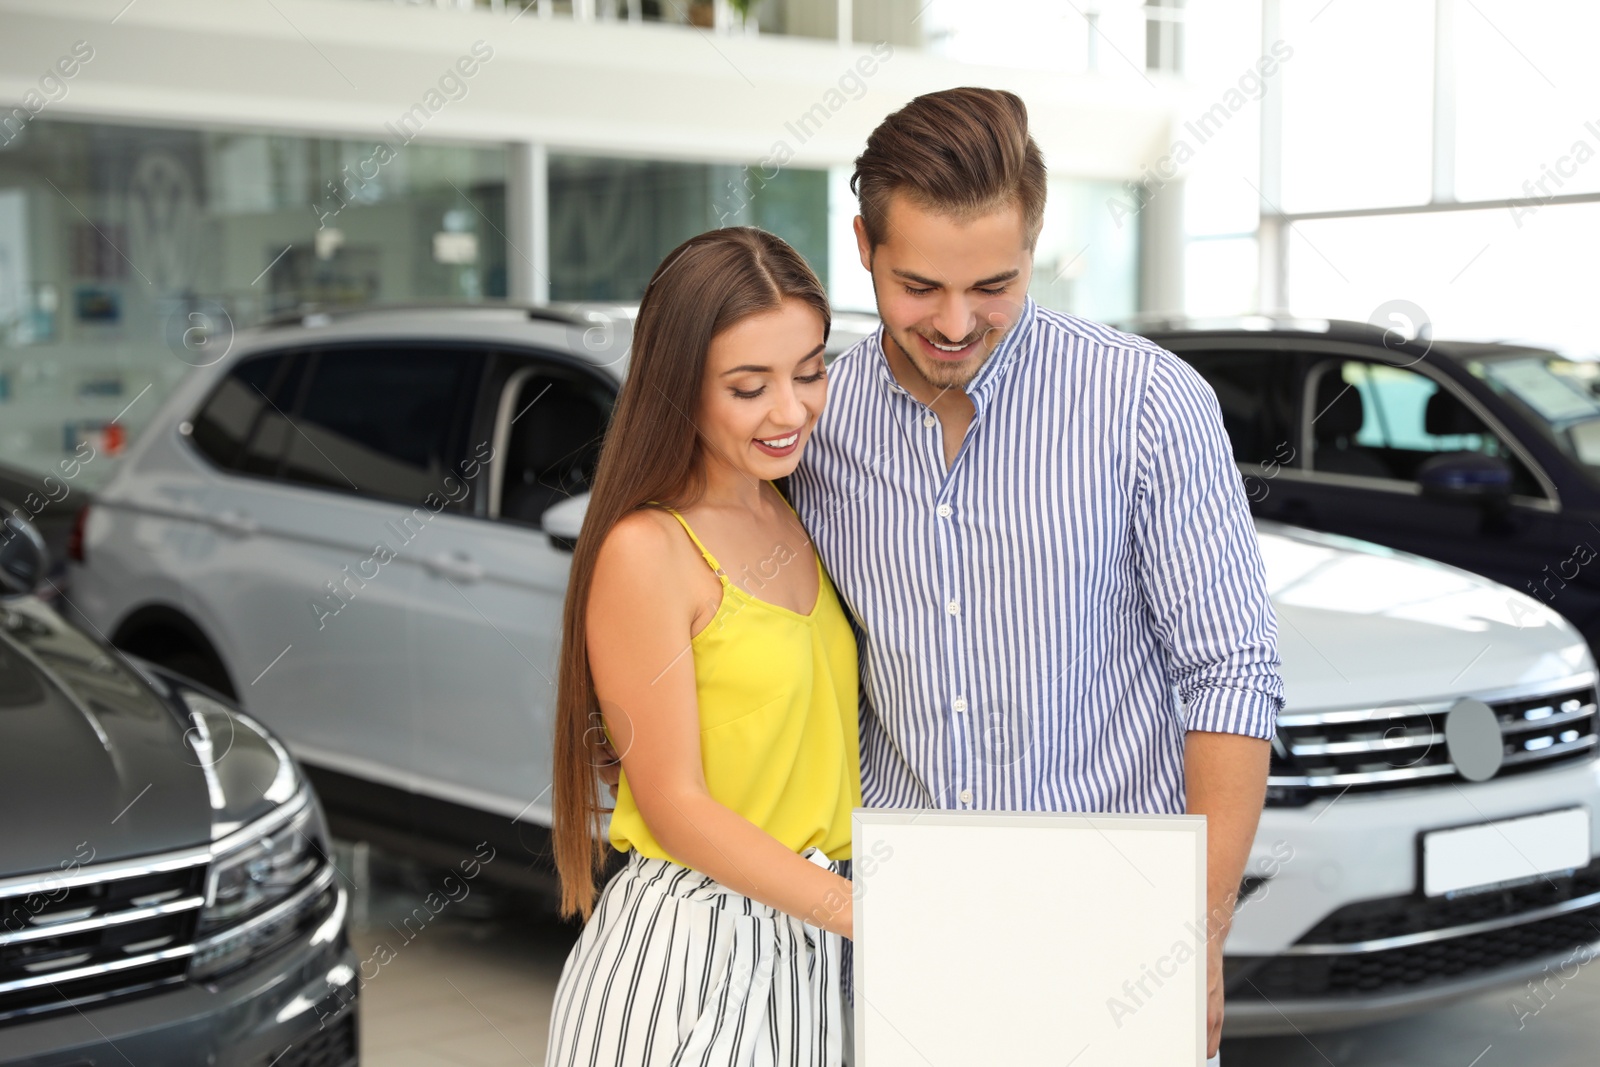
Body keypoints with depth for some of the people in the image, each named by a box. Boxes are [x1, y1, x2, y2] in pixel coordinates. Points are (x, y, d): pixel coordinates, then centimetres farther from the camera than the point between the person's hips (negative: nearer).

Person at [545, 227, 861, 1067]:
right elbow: (675, 805, -16)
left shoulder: (794, 524, 8)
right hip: (683, 957, -7)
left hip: (801, 953, 7)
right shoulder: (645, 551, -15)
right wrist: (865, 912, -22)